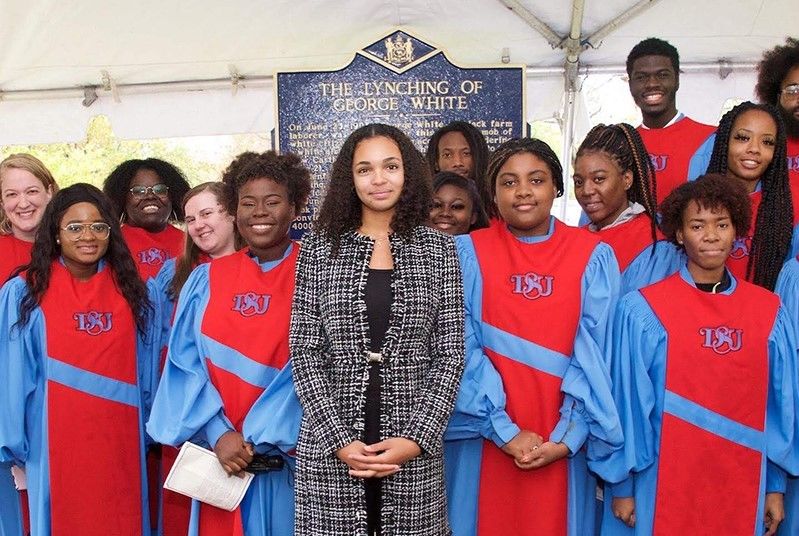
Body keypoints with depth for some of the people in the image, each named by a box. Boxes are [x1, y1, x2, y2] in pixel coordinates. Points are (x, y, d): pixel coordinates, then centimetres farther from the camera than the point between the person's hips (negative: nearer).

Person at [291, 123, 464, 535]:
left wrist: (417, 438, -9)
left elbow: (450, 354, 1)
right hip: (330, 449, 0)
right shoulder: (319, 247, 3)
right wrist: (339, 439, -9)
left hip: (413, 447, 0)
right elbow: (304, 352, 0)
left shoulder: (438, 249, 4)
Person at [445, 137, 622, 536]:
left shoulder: (594, 256, -1)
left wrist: (568, 435, -12)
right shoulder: (467, 254, -3)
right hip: (487, 437, 0)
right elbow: (464, 349, -7)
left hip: (561, 443, 1)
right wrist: (504, 429, -13)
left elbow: (595, 353, -5)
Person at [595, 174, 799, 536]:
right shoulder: (642, 311, -10)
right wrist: (621, 485, -4)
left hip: (742, 488, 3)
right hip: (662, 488, -3)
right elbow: (627, 401, -7)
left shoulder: (769, 312, 1)